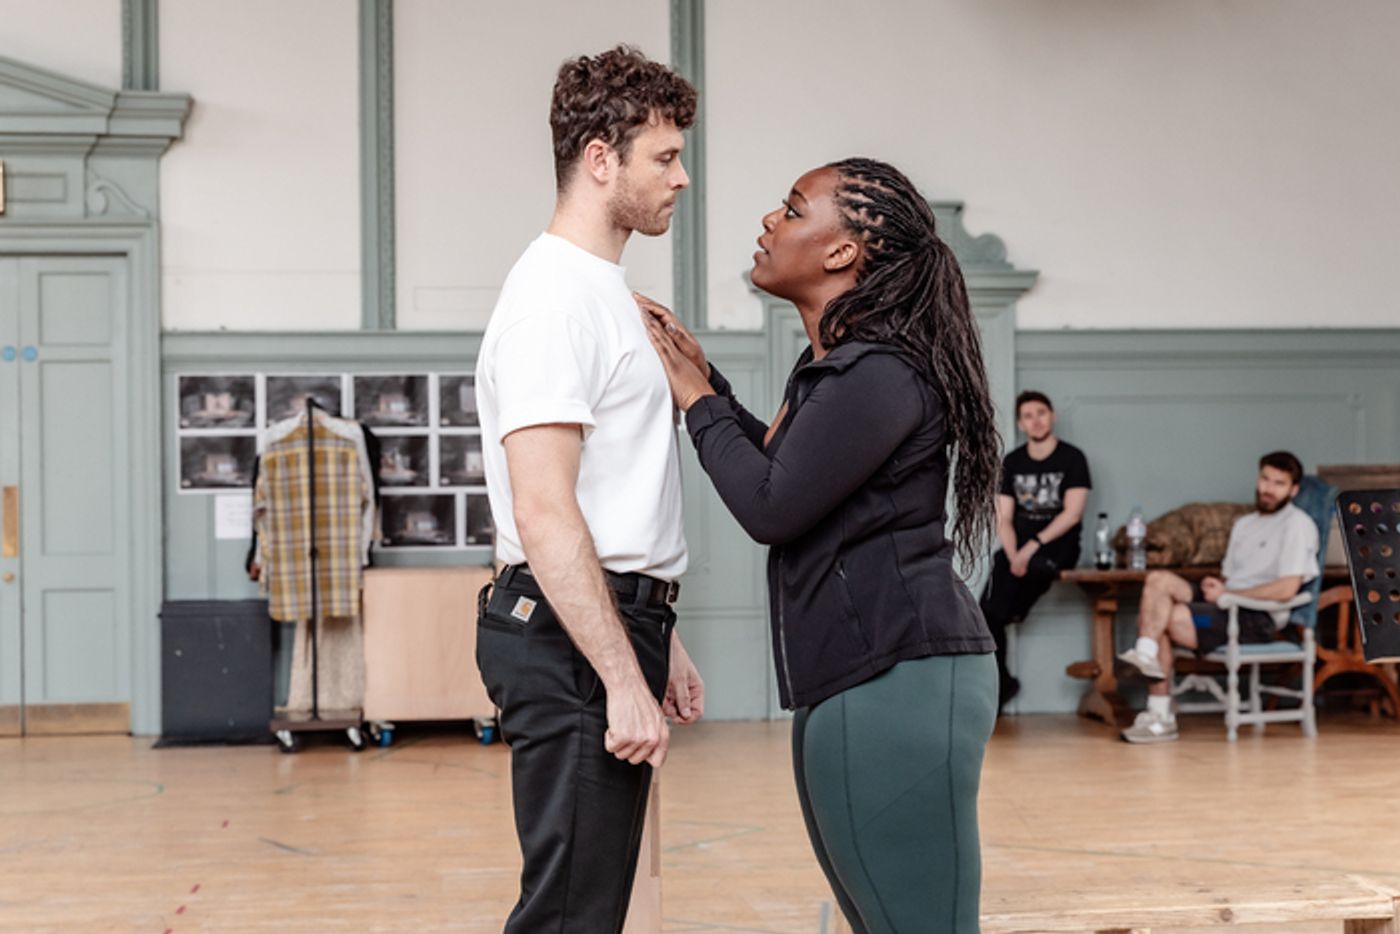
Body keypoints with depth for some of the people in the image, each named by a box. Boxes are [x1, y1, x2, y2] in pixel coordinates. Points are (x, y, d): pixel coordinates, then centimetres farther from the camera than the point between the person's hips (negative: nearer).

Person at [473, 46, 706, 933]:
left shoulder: (608, 291, 18)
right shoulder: (554, 296, -14)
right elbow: (544, 513, -22)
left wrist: (658, 639, 23)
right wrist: (624, 682, -23)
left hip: (614, 623, 10)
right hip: (572, 638, -10)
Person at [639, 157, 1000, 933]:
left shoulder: (879, 374, -16)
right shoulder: (831, 368, 16)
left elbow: (770, 507, -15)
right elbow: (782, 468, 29)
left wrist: (697, 400, -2)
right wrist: (703, 377, 21)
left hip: (898, 681, -11)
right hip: (850, 682, 11)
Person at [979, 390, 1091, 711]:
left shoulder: (1072, 458, -1)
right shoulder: (1011, 463, 10)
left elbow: (1072, 514, -9)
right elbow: (1004, 520, 6)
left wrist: (1033, 546, -18)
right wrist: (1013, 555, -13)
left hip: (1056, 546, -3)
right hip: (1019, 547, 3)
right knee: (988, 613, -15)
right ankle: (999, 685, -2)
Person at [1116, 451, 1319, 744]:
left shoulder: (1298, 525, -2)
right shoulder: (1244, 524, 25)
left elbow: (1287, 589, -13)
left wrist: (1226, 593, -12)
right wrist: (1214, 585, -5)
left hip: (1258, 618, -7)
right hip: (1225, 608, 7)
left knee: (1168, 617, -24)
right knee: (1159, 580, -18)